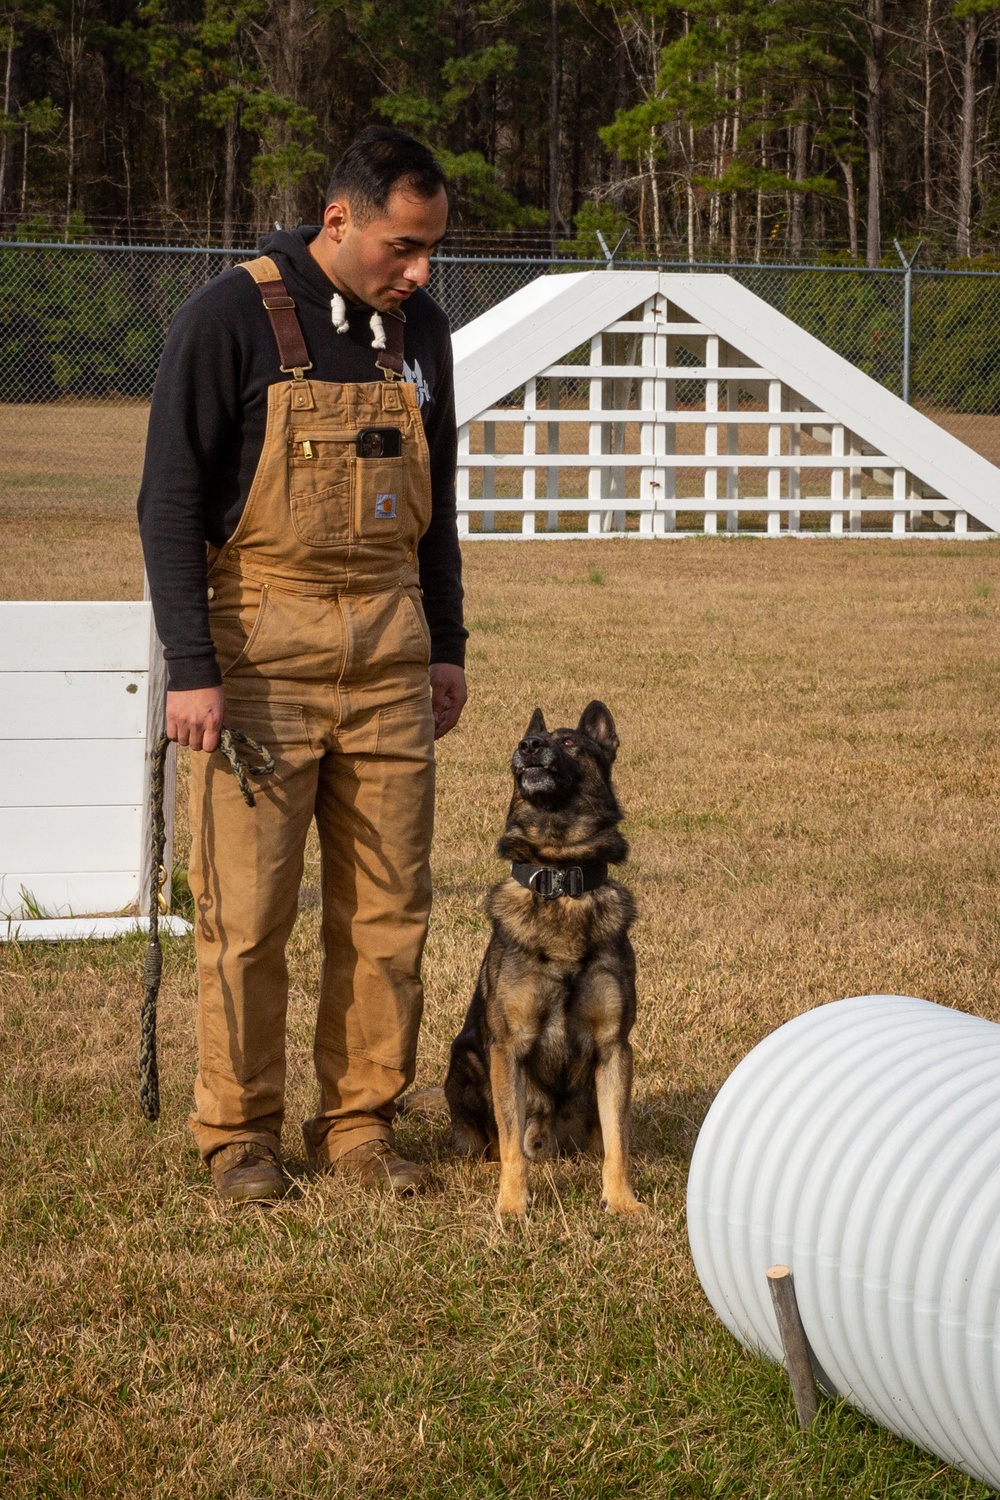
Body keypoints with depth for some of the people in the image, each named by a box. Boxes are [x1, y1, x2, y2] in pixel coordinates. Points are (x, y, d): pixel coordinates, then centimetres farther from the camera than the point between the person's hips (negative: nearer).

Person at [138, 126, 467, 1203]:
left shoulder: (418, 329, 9)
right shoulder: (230, 318, -9)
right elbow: (171, 500, -9)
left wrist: (445, 644, 16)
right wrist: (191, 668, -14)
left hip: (387, 652, 5)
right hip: (259, 650, -5)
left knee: (387, 904, 4)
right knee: (247, 910, -2)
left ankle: (359, 1122, 14)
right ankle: (239, 1133, 9)